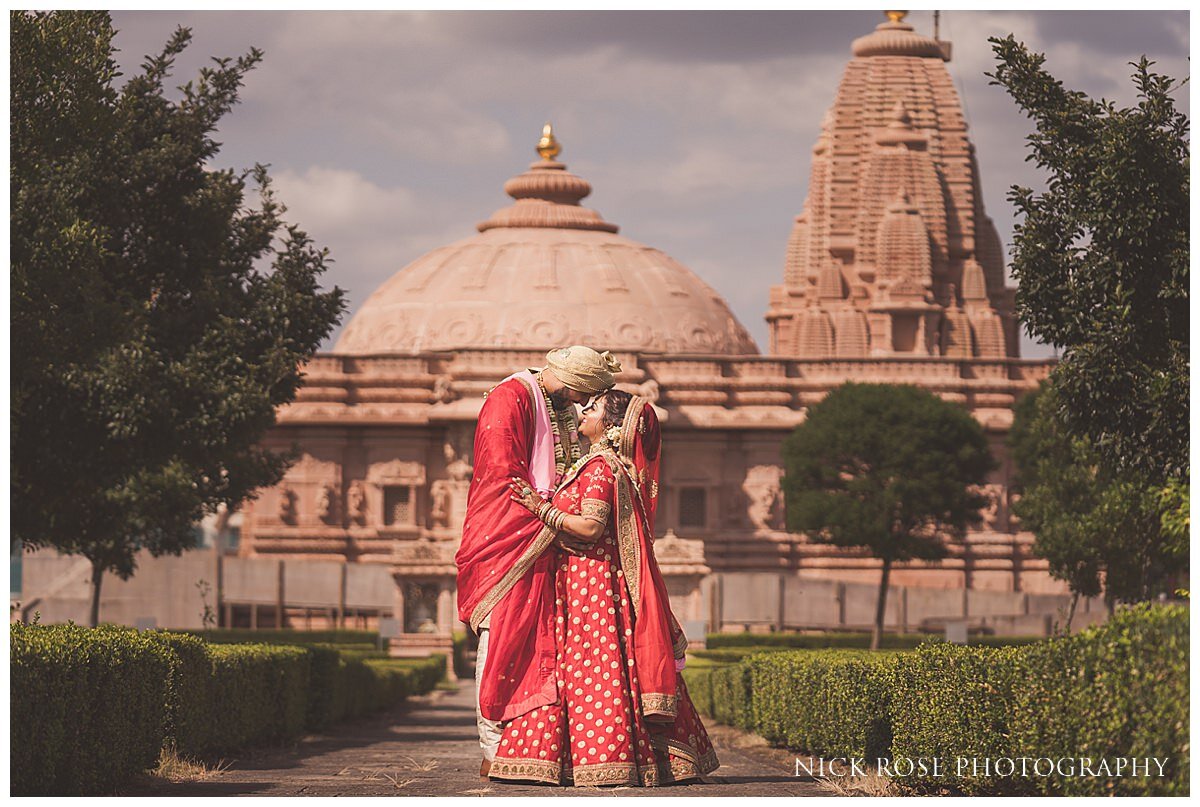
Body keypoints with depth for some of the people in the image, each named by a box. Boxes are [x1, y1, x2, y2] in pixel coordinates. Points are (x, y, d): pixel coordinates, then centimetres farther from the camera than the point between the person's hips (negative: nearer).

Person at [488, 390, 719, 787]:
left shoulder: (600, 467, -13)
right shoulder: (612, 466, 17)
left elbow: (591, 527, -22)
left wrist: (542, 508, -16)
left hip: (591, 581, -10)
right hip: (579, 580, 10)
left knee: (592, 668, -10)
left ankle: (604, 754, -11)